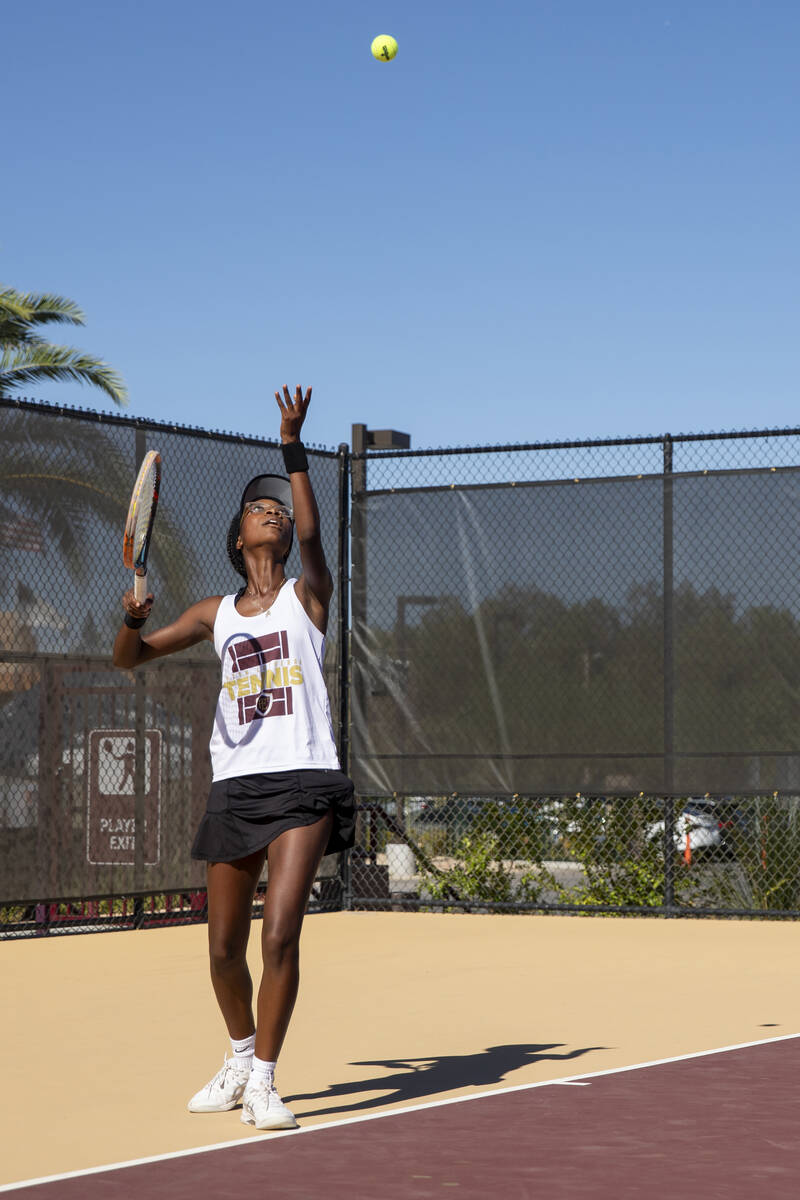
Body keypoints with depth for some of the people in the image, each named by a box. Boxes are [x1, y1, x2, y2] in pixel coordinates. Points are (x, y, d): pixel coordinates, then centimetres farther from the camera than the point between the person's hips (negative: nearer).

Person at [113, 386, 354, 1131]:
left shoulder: (307, 595, 8)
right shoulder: (216, 614, 15)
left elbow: (311, 529, -11)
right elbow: (130, 658, 17)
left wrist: (293, 448, -19)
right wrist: (132, 620, -5)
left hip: (302, 783, -3)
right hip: (234, 784, 3)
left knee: (280, 935, -14)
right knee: (224, 948, 6)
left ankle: (263, 1079, -4)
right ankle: (240, 1057, 30)